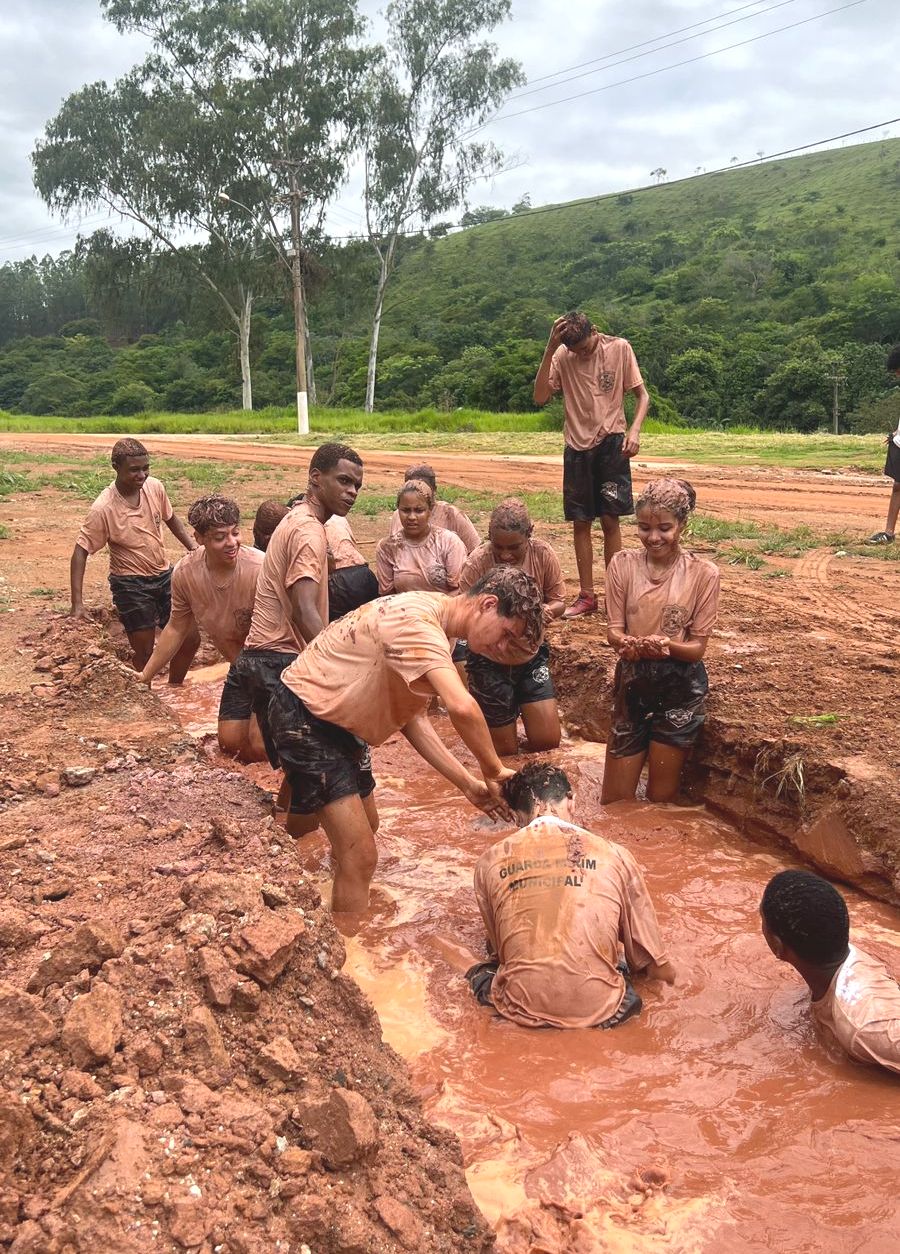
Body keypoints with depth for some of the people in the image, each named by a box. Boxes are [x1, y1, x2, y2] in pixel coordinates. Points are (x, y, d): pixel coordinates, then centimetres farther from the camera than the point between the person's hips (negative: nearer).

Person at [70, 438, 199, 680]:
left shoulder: (154, 487, -7)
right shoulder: (103, 509, -21)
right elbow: (80, 553, -18)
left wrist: (193, 547, 2)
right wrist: (77, 604, -24)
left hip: (164, 575, 6)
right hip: (130, 584, -5)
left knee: (190, 639, 9)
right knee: (144, 653, -1)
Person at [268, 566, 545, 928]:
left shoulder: (436, 630, 5)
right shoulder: (418, 620, -28)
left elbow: (412, 718, 3)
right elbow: (461, 708, -40)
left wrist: (468, 783, -3)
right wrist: (493, 771, -23)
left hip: (337, 720, 11)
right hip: (304, 717, -11)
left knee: (365, 827, 24)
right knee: (360, 855, -13)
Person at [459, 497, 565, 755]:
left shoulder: (543, 554, -13)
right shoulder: (477, 563, -21)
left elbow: (559, 602, -2)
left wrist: (545, 611, -26)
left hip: (531, 652, 3)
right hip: (489, 658, -3)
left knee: (547, 741, 2)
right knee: (504, 749, 6)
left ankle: (519, 703, 32)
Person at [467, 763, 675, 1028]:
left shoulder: (490, 862, 2)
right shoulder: (613, 855, 1)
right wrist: (661, 969, 34)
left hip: (523, 1006, 0)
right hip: (595, 1006, 1)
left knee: (480, 973, 31)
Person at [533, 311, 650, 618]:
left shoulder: (619, 349, -5)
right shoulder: (562, 356, -2)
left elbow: (642, 395, 0)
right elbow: (540, 397, -13)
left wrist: (634, 430, -17)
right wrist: (550, 349, -19)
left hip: (611, 443, -2)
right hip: (577, 446, 2)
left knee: (610, 519, -4)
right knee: (580, 522, 5)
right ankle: (586, 595, 14)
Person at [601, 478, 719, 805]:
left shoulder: (703, 573, -10)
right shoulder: (623, 564, -4)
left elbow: (697, 647, -8)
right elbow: (614, 631, -3)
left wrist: (666, 645, -30)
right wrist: (628, 643, -28)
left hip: (680, 691, -2)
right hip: (632, 683, 2)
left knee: (661, 801, 9)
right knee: (614, 802, 8)